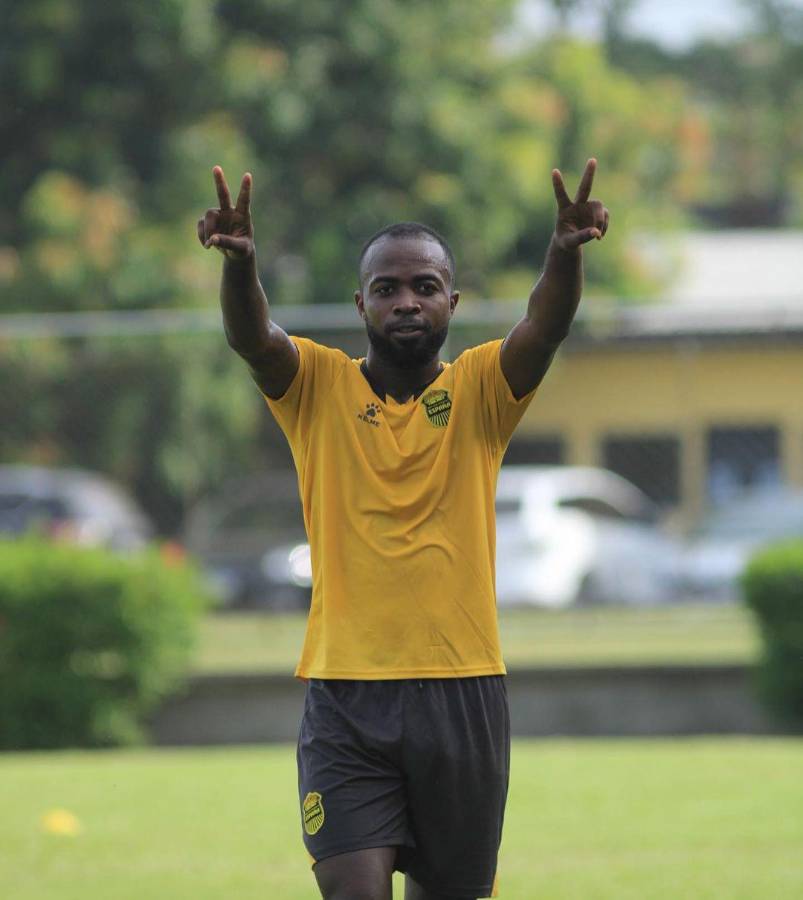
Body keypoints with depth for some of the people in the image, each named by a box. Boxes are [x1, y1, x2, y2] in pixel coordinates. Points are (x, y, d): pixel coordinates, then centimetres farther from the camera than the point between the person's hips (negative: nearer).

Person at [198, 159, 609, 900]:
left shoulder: (479, 390, 4)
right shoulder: (319, 386, 4)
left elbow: (545, 329, -14)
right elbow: (253, 338, -15)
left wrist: (566, 253, -35)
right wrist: (239, 261, -36)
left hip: (462, 690, 1)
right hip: (345, 692, -1)